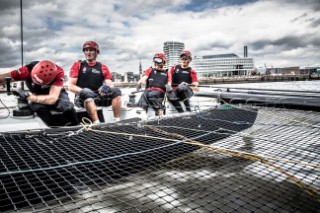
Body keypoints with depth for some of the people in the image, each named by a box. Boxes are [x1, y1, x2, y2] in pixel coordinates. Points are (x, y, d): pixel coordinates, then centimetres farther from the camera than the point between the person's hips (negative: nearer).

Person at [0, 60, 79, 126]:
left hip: (56, 94, -1)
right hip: (37, 95, 2)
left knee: (67, 107, -34)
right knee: (39, 107, -34)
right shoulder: (28, 69, -26)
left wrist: (28, 96, -38)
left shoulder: (59, 73, -32)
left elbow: (52, 99, -35)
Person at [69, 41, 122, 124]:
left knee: (116, 91, -20)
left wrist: (107, 88, -22)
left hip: (98, 96, 3)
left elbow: (110, 85, 3)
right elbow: (71, 86, 0)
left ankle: (117, 122, -28)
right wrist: (85, 91, -17)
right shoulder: (78, 65, 7)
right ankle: (97, 123, -46)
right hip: (82, 98, -2)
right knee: (87, 93, -36)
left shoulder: (103, 68, 12)